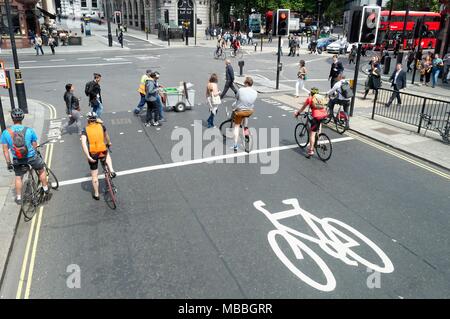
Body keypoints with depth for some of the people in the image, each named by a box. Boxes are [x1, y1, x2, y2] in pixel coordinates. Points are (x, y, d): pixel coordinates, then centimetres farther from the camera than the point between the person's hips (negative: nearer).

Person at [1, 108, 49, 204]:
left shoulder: (5, 132, -10)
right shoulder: (29, 130, -13)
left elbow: (5, 150, -4)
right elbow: (34, 145, -2)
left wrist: (8, 162, 8)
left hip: (17, 160, 2)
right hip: (31, 157, -2)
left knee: (18, 177, 23)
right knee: (41, 171, 25)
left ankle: (18, 198, 32)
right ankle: (46, 189, 38)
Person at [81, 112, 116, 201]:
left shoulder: (85, 130, 0)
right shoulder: (101, 126, 4)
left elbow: (83, 143, -15)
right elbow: (106, 136, 24)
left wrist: (88, 156, -16)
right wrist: (109, 143, 44)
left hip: (92, 154, -1)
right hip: (103, 152, 1)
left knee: (94, 175, 16)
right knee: (107, 154, 39)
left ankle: (96, 194, 27)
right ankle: (111, 171, 18)